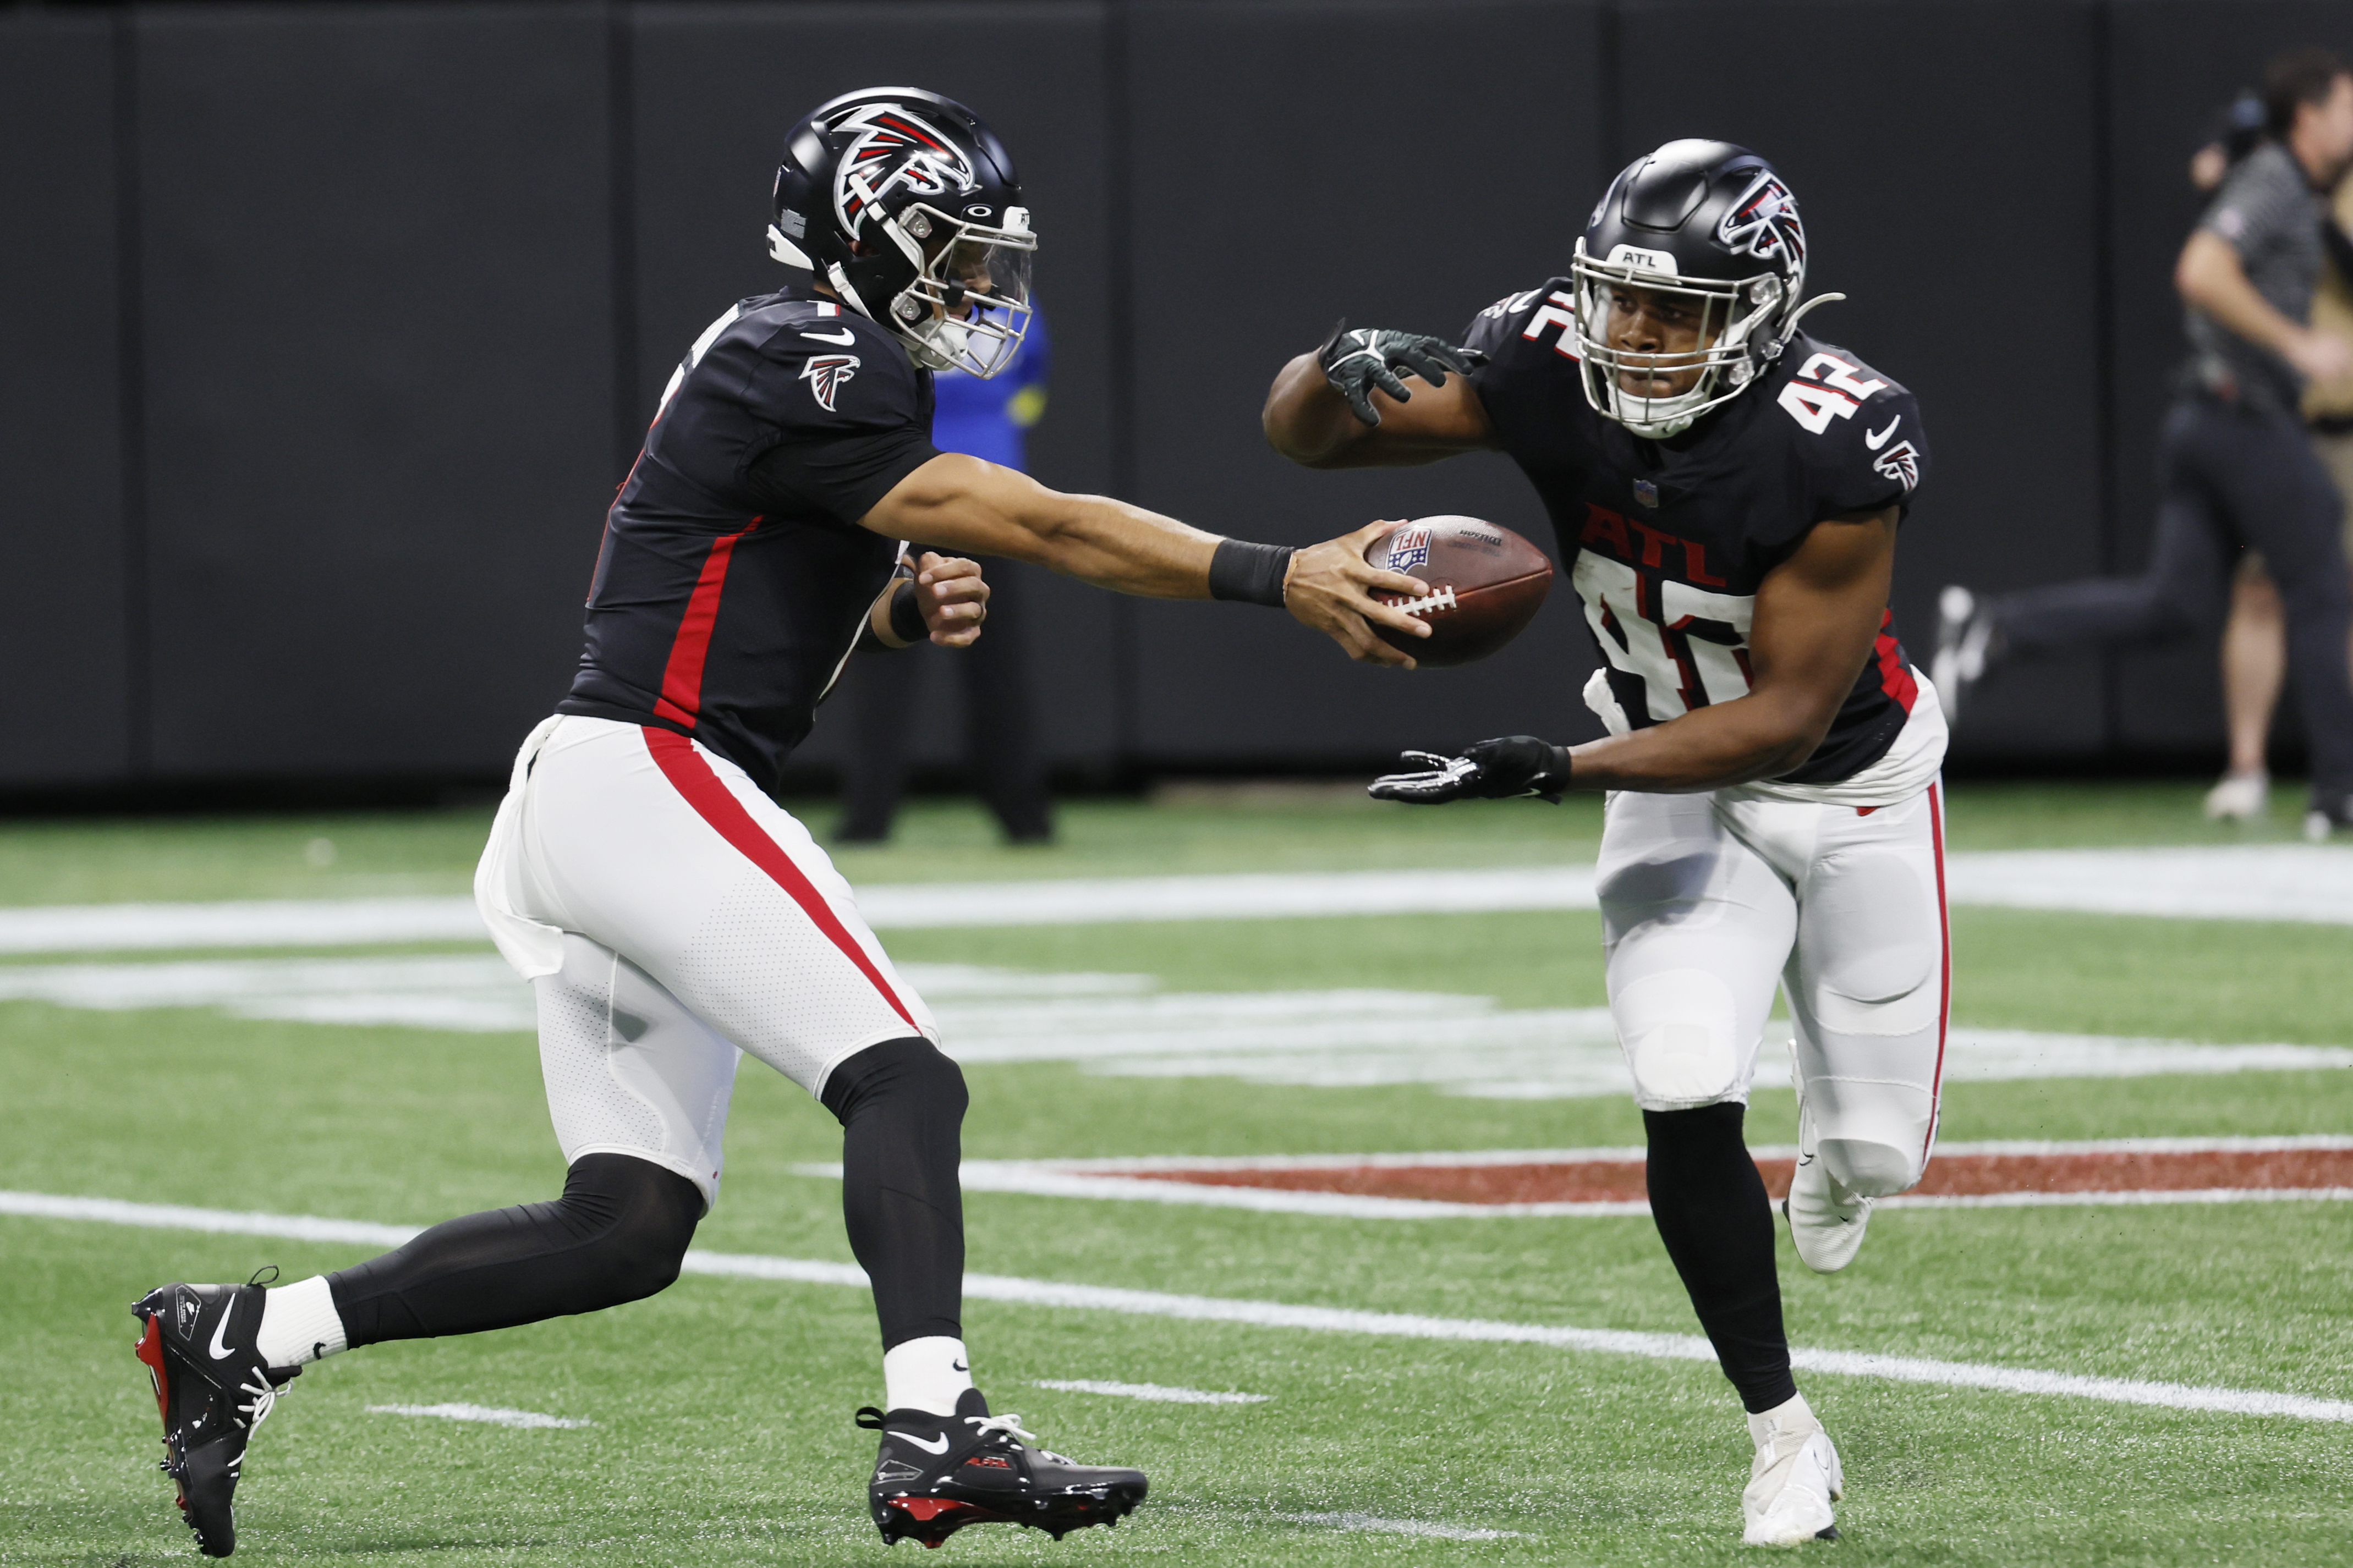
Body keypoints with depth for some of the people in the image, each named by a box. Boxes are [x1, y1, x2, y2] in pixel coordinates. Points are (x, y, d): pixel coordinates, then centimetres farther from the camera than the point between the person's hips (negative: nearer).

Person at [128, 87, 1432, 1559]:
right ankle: (934, 1436, -29)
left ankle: (248, 1335, 10)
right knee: (904, 1084, -17)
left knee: (628, 1227, 7)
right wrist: (1280, 579, -22)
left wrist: (906, 607, 9)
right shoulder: (806, 369, -12)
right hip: (647, 781, -10)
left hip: (589, 815, 10)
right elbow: (1039, 525, -19)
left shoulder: (790, 361, 19)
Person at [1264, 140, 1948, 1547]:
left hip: (1851, 783, -2)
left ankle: (1838, 1146, 47)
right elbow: (1301, 437, -15)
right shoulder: (1555, 368, -23)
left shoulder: (1840, 446, -33)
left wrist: (1554, 770, -35)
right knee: (1687, 1101, -19)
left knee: (1879, 1151, 6)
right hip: (1677, 780, 2)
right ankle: (1786, 1439, -2)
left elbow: (1784, 717, -29)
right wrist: (1343, 373, -39)